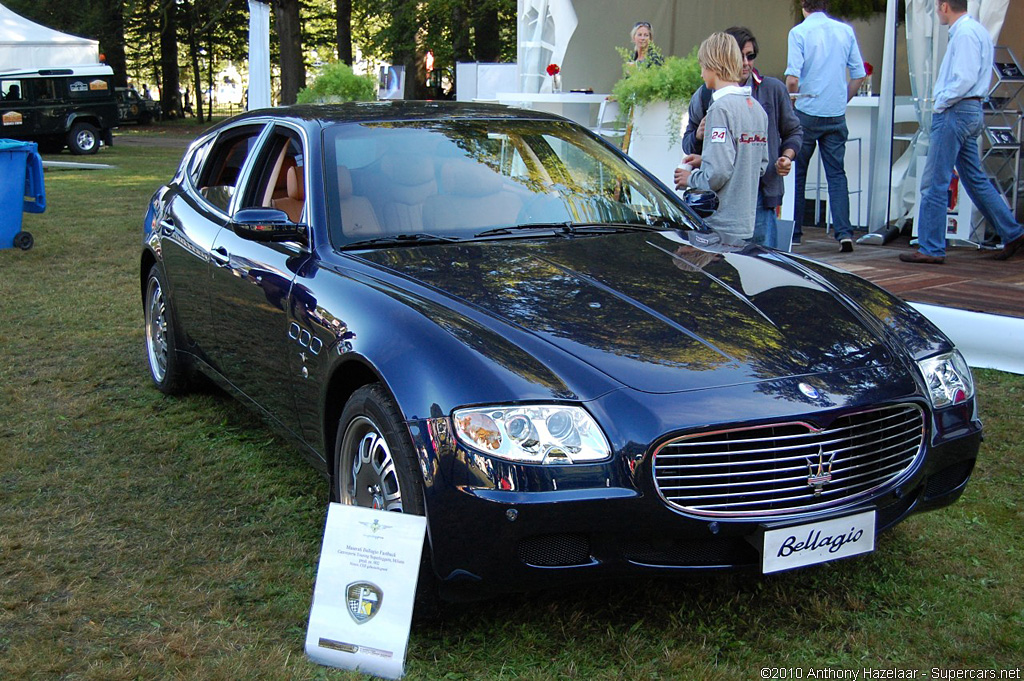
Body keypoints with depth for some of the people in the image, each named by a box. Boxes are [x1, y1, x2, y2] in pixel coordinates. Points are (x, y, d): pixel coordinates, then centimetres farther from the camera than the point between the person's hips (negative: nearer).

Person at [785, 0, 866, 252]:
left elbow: (792, 79, -15)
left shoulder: (799, 32, -8)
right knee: (837, 173, 6)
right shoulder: (846, 31, 5)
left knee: (796, 174, 9)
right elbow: (859, 75, 6)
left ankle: (793, 233, 14)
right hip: (836, 116, 3)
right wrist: (842, 101, 17)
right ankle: (844, 232, -6)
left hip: (806, 112, -3)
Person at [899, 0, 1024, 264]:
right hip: (971, 111, 10)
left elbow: (966, 79, -23)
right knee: (975, 179, 15)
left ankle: (931, 249, -2)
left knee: (934, 183, -6)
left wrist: (941, 103, -12)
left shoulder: (965, 32, -14)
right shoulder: (976, 30, 17)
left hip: (955, 112, -10)